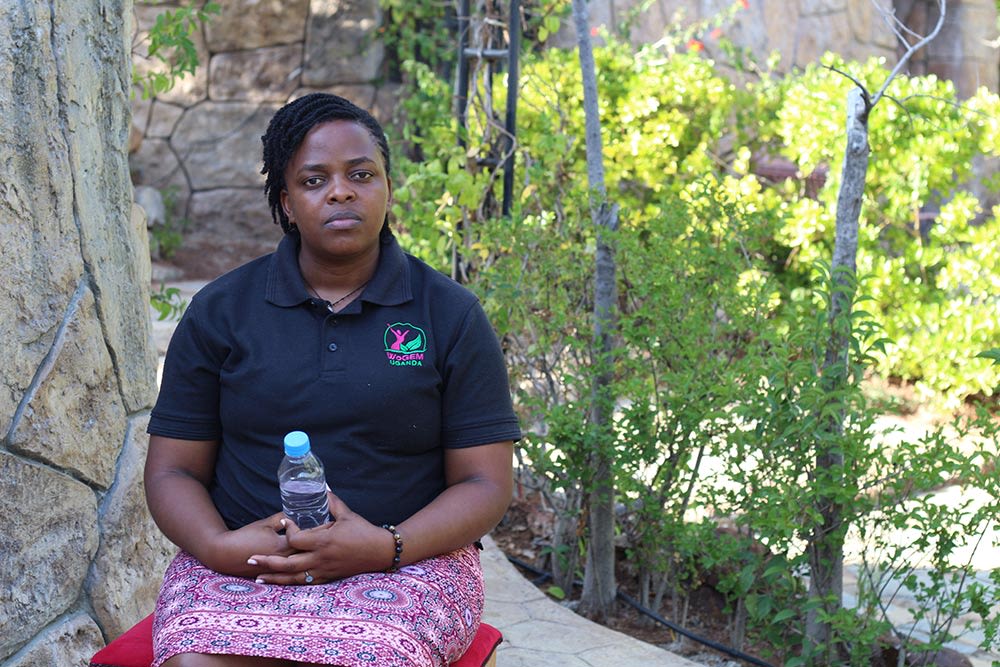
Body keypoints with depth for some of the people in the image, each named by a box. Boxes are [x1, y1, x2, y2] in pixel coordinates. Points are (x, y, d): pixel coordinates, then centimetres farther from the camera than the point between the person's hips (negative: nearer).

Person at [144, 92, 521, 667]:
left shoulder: (450, 314, 6)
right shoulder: (221, 311, 10)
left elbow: (485, 483, 3)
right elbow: (173, 470, 10)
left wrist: (385, 547, -15)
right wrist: (220, 546, -12)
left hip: (405, 560, -1)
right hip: (241, 562, 1)